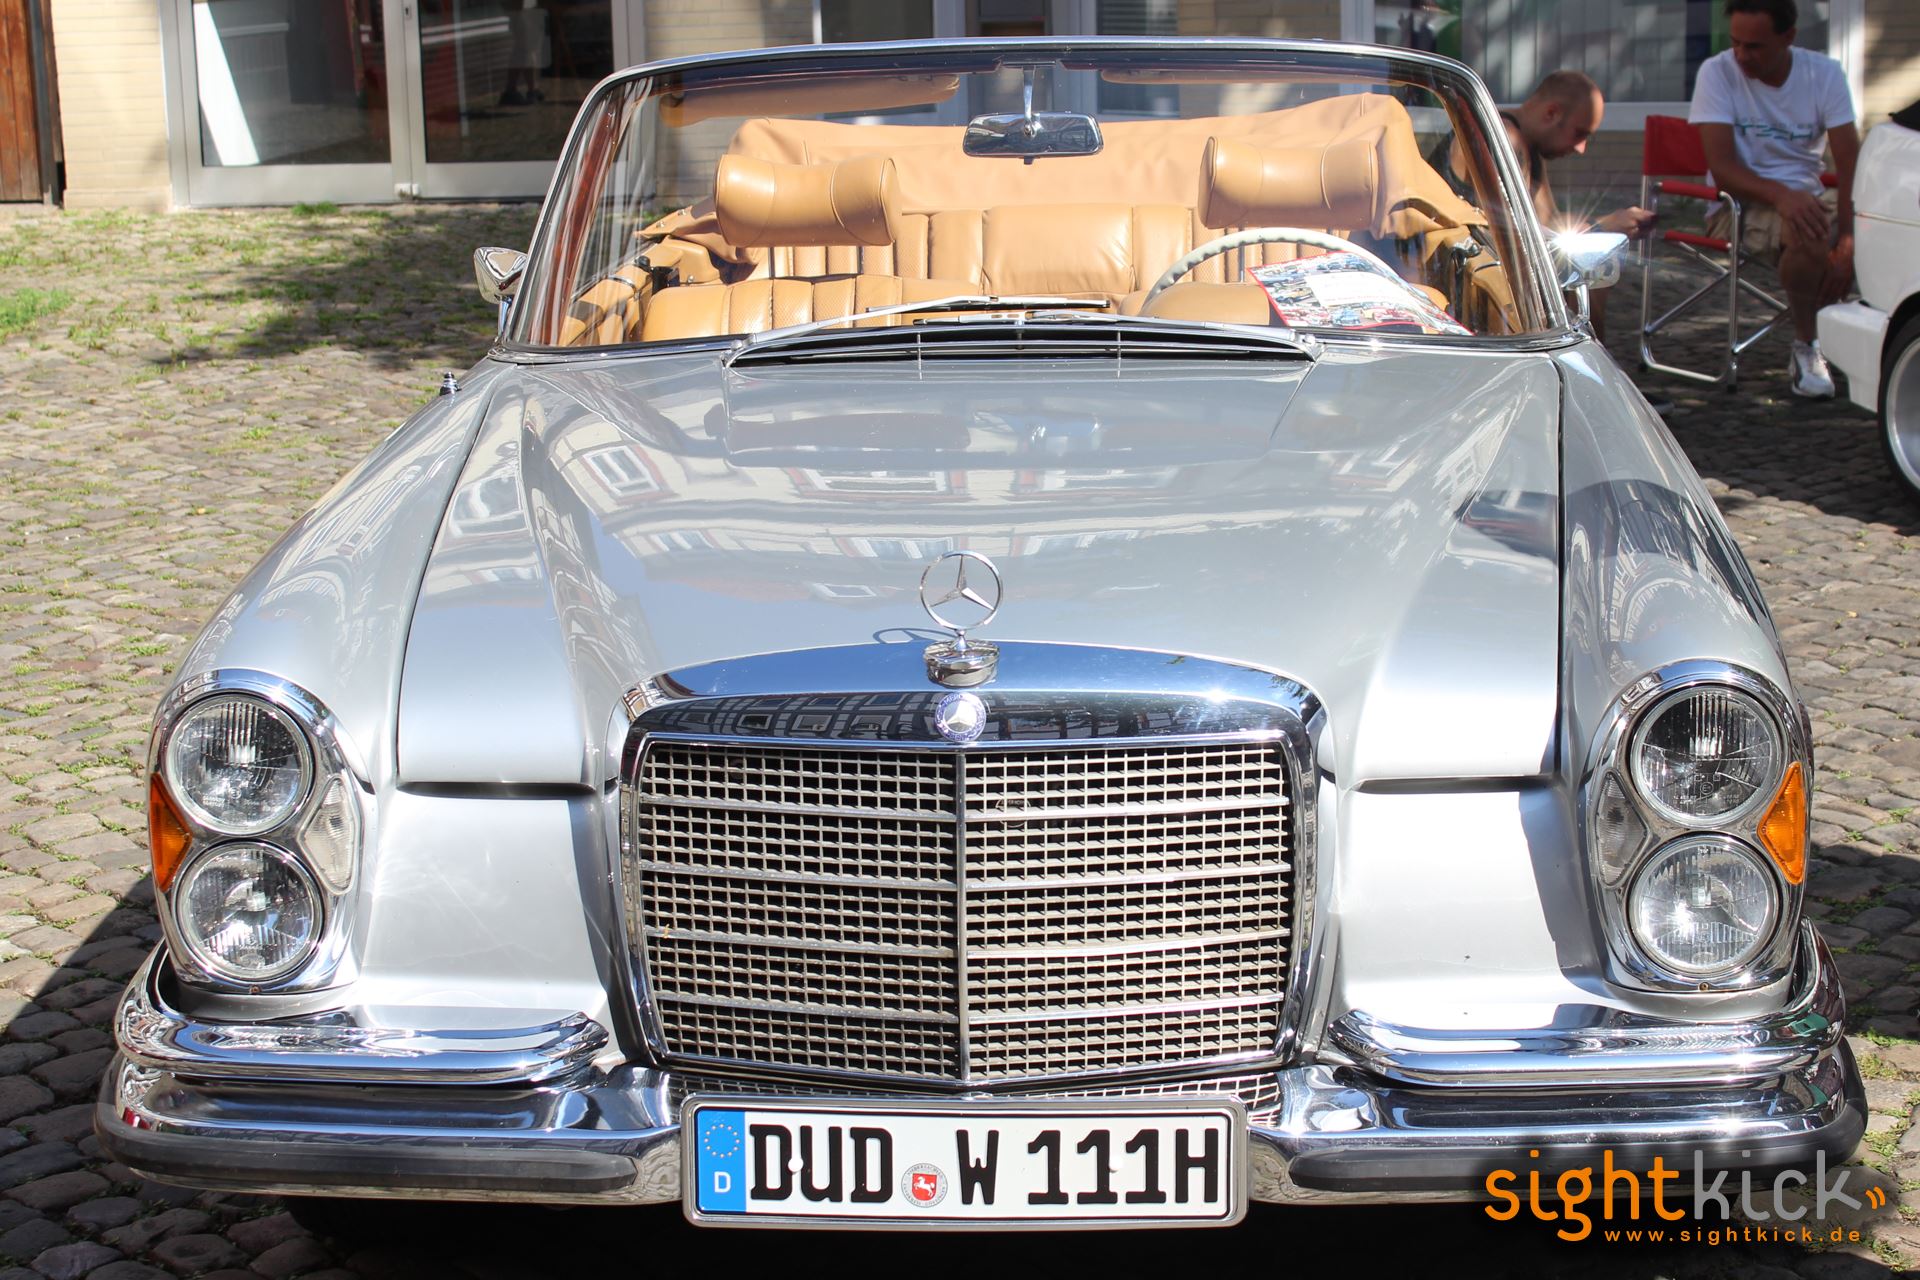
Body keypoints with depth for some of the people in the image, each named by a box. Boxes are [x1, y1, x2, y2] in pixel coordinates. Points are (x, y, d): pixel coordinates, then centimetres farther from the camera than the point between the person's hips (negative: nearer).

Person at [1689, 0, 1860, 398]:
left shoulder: (1825, 74, -4)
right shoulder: (1717, 73, -10)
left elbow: (1850, 166, -12)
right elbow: (1723, 170, -18)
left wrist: (1848, 242, -28)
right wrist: (1781, 196, -38)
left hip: (1806, 198, 4)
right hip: (1739, 205, -4)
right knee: (1807, 230, -36)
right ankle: (1805, 348, -16)